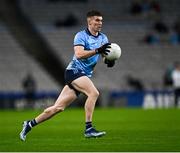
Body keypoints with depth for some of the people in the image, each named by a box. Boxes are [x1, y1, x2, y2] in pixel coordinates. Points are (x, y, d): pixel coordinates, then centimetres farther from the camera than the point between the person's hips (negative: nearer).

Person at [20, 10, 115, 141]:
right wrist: (97, 50, -34)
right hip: (74, 71, -7)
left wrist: (110, 61, -15)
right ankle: (88, 129, -27)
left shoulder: (103, 38, 12)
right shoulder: (81, 36, -10)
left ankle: (30, 124, 16)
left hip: (84, 76, 7)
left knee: (58, 108, 5)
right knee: (94, 93, -29)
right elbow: (79, 54, -24)